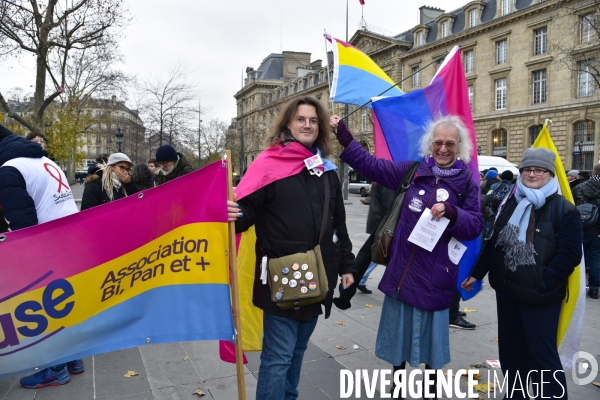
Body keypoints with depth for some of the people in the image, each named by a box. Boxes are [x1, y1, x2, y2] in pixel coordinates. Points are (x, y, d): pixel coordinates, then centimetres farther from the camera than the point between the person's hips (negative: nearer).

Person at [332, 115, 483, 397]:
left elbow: (475, 226, -5)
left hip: (435, 275, -1)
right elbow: (370, 165, 3)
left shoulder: (467, 183, -1)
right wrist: (343, 136, -2)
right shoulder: (412, 171, 2)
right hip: (402, 268, 2)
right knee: (399, 327, 16)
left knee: (431, 330, 14)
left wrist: (451, 212, -23)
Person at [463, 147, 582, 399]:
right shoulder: (509, 203, 9)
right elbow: (493, 242, 13)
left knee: (542, 354, 1)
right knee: (510, 350, 17)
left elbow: (570, 254, -13)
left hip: (540, 296, -6)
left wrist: (543, 283, -18)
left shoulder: (564, 210, -8)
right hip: (506, 290, 6)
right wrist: (477, 273, 12)